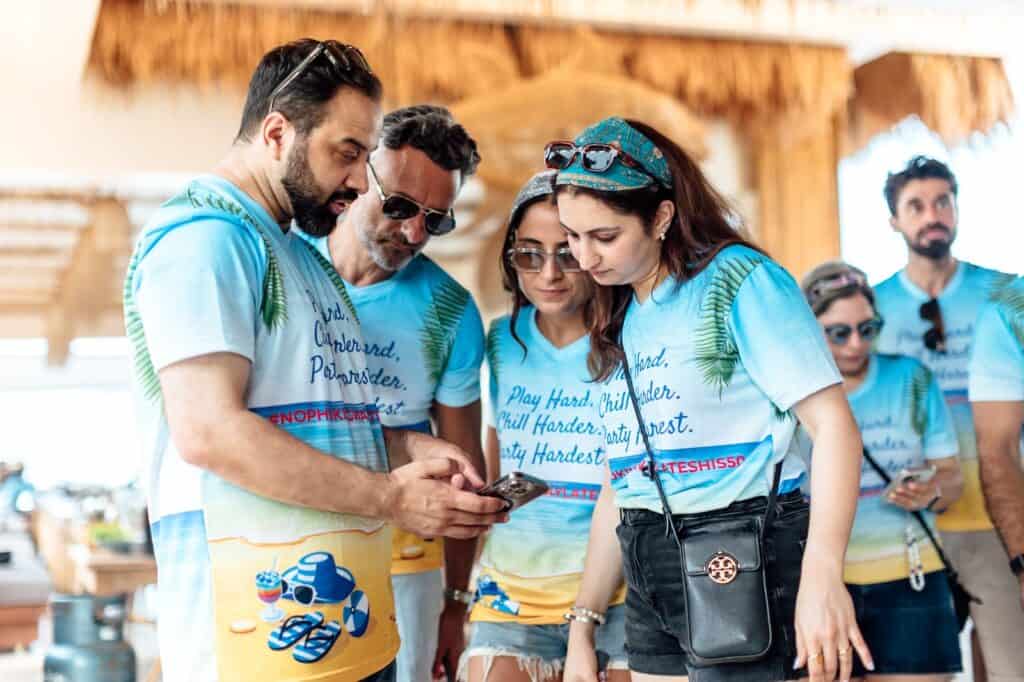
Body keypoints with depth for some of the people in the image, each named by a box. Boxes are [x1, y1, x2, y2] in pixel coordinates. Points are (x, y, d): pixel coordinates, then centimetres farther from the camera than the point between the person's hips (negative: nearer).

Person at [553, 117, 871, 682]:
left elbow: (833, 424, -14)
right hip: (651, 574, 7)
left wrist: (821, 575, -26)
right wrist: (583, 626, 14)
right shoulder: (618, 326, 14)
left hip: (741, 559, -7)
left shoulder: (739, 279, -7)